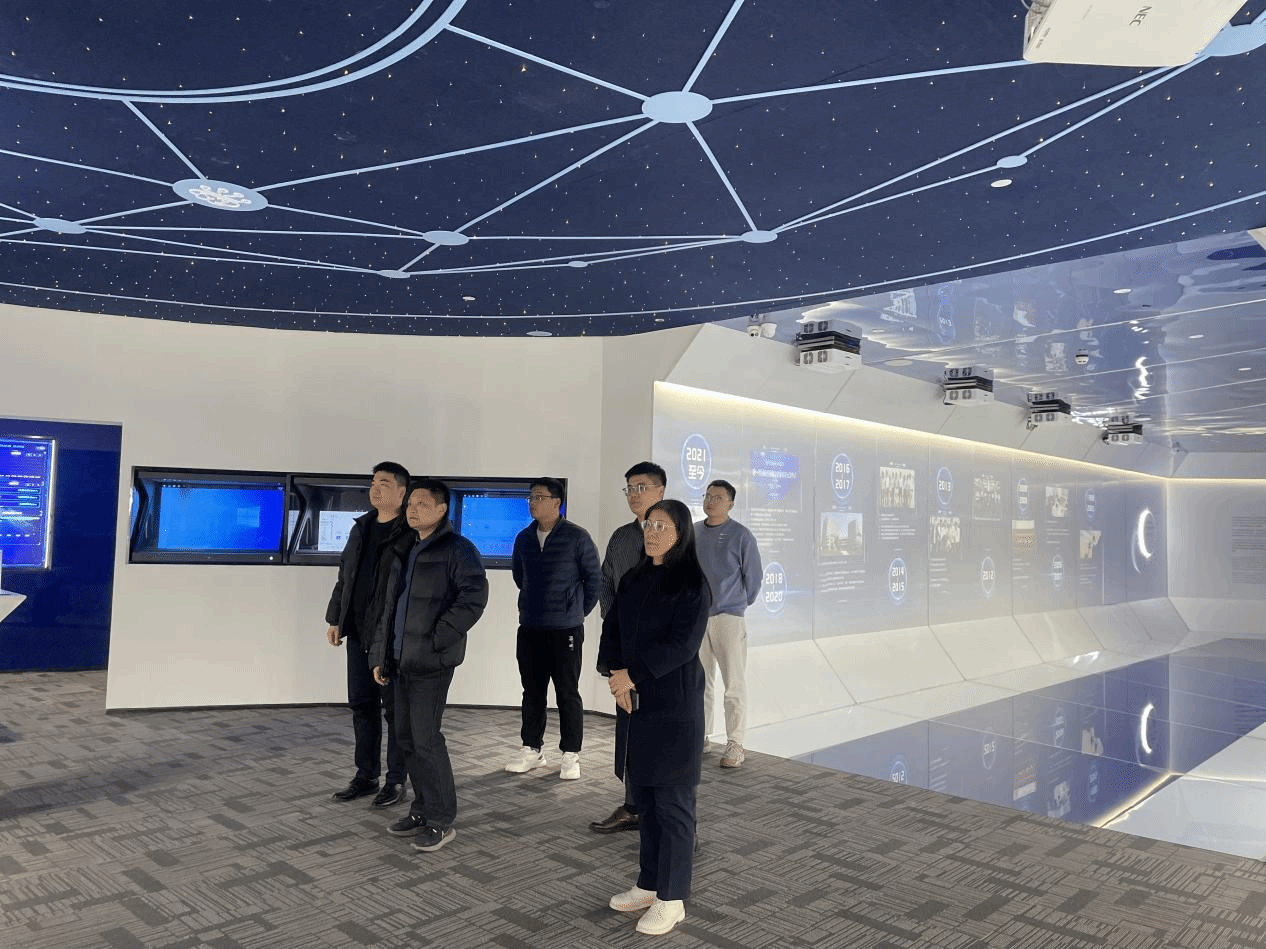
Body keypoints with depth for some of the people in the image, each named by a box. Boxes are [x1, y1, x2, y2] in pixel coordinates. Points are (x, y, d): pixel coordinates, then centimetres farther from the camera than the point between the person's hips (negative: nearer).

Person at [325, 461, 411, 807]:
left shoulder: (412, 533, -11)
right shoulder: (361, 528, 13)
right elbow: (344, 577, 19)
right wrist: (335, 619, 15)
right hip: (358, 632, 7)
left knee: (394, 708, 4)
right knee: (361, 705, 14)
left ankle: (396, 781, 16)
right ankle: (366, 776, 27)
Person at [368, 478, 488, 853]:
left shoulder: (456, 549, -8)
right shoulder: (405, 552, 17)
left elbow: (474, 596, -19)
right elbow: (389, 607, 20)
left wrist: (439, 638, -20)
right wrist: (381, 654, 16)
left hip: (431, 661, -8)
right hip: (402, 659, 8)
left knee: (425, 737, -6)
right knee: (406, 736, 13)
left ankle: (441, 820, 7)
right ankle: (422, 809, 26)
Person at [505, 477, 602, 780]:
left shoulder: (577, 537, -8)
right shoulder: (524, 538, 6)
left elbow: (594, 578, -1)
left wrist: (580, 610, 5)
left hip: (565, 629, -5)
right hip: (529, 628, 5)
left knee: (568, 693, 2)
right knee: (532, 692, 12)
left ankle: (571, 755, 11)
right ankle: (532, 750, 24)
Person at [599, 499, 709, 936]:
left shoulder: (691, 584, -8)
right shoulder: (634, 580, 11)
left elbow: (683, 644, -16)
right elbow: (611, 629, 9)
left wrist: (632, 674, -15)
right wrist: (614, 673, -8)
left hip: (674, 706, -6)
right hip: (634, 702, 6)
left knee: (672, 803, 2)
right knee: (643, 797, 14)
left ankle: (671, 899, 13)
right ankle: (649, 884, 28)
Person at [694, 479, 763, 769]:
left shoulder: (741, 535, -5)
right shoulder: (692, 533, 8)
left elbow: (754, 576, 2)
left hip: (728, 617, -5)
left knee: (734, 684, -2)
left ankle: (735, 745, 3)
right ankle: (701, 738, 23)